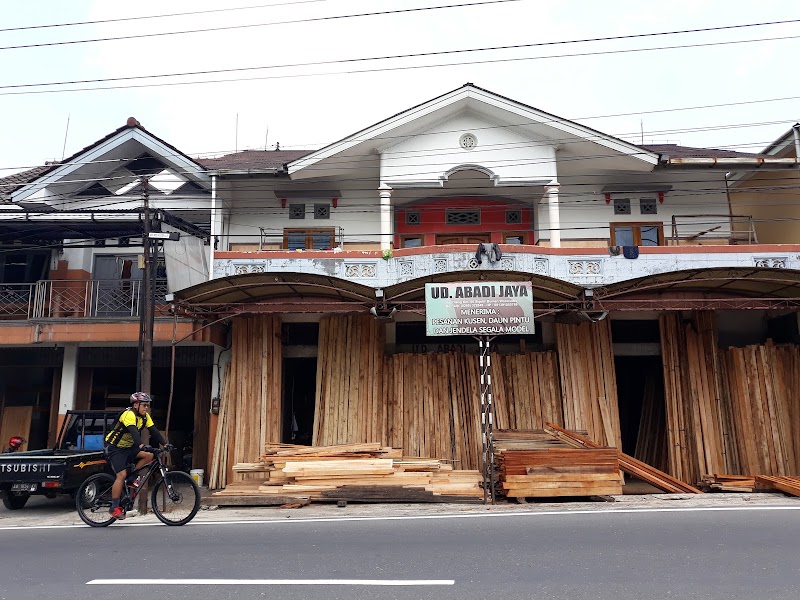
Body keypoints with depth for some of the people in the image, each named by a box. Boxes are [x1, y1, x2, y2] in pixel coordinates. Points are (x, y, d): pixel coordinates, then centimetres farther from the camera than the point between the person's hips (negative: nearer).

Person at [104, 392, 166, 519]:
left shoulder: (145, 416, -1)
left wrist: (164, 444, -19)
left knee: (149, 456, -13)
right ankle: (114, 507, -8)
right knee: (122, 475, -16)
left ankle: (133, 478, 2)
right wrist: (141, 445, -54)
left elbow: (154, 431, -8)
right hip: (115, 448, -7)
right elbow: (133, 431, -40)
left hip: (129, 447, 7)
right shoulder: (129, 414, -25)